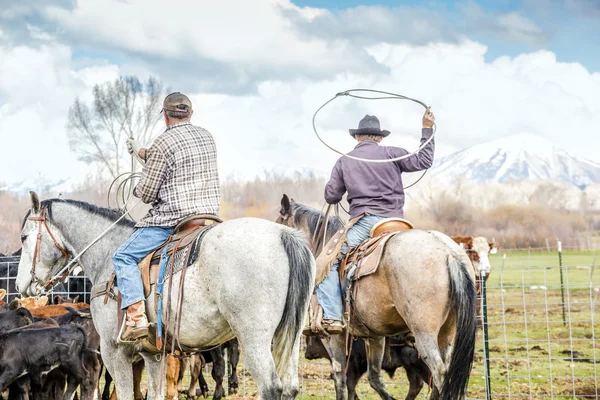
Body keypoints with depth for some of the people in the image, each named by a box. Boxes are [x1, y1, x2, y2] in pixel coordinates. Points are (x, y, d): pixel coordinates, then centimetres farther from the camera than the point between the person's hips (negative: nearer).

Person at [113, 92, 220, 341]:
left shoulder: (162, 144, -13)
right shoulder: (206, 137, 10)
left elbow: (147, 194, -11)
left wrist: (138, 190, 13)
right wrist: (142, 153, 34)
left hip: (172, 220, -7)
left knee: (124, 257, 0)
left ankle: (137, 317, -14)